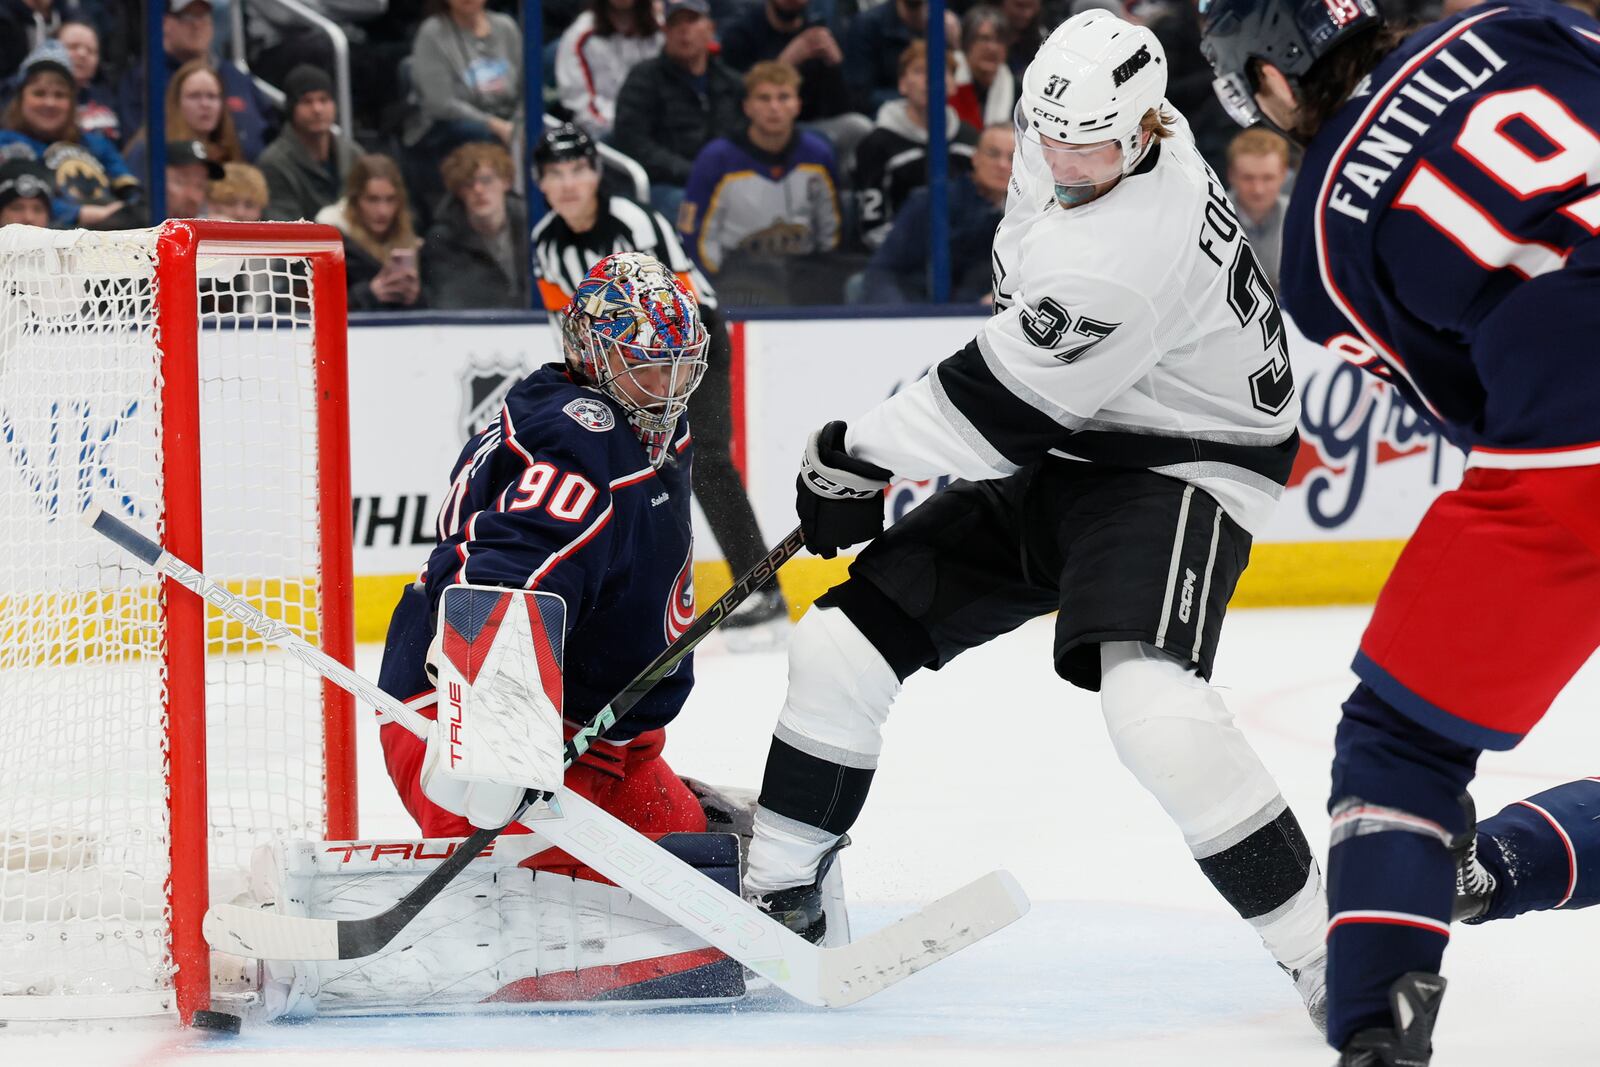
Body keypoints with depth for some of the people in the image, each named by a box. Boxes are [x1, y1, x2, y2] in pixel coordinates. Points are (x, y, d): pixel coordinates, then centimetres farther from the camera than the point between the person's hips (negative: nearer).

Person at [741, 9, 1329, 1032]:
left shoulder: (1121, 255, -32)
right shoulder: (1088, 142, -5)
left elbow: (997, 404, -24)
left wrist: (855, 456, -10)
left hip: (1180, 467, -10)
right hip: (1067, 445, 10)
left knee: (1150, 699, -35)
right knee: (846, 639, 4)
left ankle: (1321, 948, -24)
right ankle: (778, 895, 22)